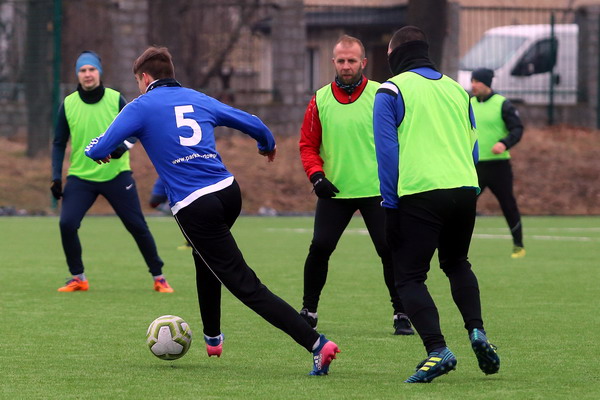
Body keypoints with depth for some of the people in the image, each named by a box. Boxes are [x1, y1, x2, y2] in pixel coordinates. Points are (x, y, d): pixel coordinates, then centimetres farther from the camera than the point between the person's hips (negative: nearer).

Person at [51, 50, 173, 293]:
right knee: (67, 224, -15)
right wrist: (56, 177, -1)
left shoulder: (115, 99, -5)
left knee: (137, 226, -2)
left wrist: (122, 146, -24)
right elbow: (59, 143, 6)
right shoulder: (68, 104, -2)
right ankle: (77, 279, 3)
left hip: (116, 175, -1)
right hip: (80, 177, 1)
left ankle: (159, 278, 13)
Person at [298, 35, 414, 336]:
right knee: (320, 248, -6)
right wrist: (316, 174, -8)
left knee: (389, 249, -5)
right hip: (334, 191, 1)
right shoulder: (320, 100, 3)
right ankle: (308, 311, 10)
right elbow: (308, 145, 8)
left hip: (376, 189, -1)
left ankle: (401, 314, 8)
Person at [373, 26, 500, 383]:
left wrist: (390, 205, -2)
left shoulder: (391, 90, 3)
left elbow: (387, 151, -3)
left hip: (420, 194, -5)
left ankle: (438, 350, -16)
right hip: (465, 189, 5)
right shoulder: (457, 90, 20)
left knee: (410, 276, 2)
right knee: (457, 263, 27)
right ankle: (477, 331, 7)